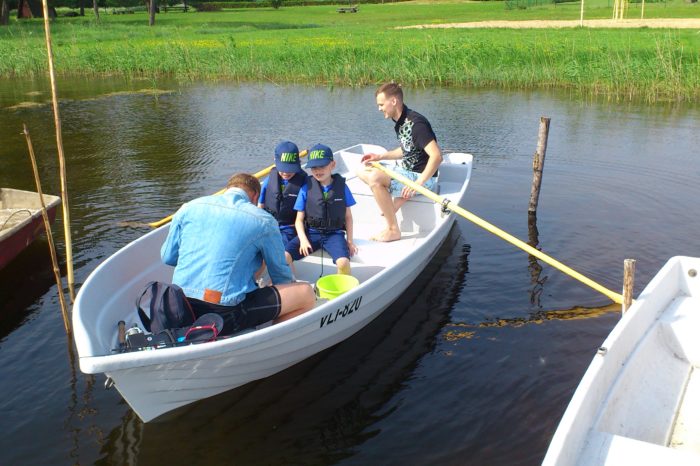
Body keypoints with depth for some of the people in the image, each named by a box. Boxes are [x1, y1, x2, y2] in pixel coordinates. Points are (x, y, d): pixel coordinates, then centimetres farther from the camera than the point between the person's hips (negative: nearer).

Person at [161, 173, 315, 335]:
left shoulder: (189, 208, 9)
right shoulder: (264, 221, 0)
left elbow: (167, 257, 16)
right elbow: (280, 273, 11)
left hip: (182, 311, 6)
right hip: (225, 316, -6)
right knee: (306, 294, 3)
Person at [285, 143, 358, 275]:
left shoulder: (341, 186, 3)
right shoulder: (306, 188, 2)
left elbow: (348, 216, 11)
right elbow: (299, 219, 4)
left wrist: (349, 240, 4)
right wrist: (303, 239, -12)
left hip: (334, 233, -1)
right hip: (310, 233, 1)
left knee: (343, 262, -31)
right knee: (284, 256, -23)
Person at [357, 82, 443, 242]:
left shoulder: (416, 123, -22)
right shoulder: (401, 122, 7)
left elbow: (437, 156, -29)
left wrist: (419, 183, -31)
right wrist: (381, 156, 12)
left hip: (422, 177, -10)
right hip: (405, 171, 10)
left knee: (375, 178, -30)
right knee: (362, 172, 11)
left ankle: (393, 230, -21)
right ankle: (393, 202, -4)